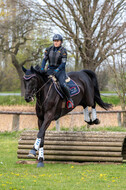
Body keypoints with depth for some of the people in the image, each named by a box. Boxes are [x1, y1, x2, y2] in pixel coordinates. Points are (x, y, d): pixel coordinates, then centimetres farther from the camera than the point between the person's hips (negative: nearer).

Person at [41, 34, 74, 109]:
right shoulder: (49, 49, 7)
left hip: (60, 70, -5)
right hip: (50, 69, 5)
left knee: (62, 84, -27)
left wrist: (57, 70, -25)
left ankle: (69, 99, -8)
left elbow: (63, 63, -12)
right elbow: (44, 59, 7)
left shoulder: (63, 51, -6)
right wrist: (42, 69, -9)